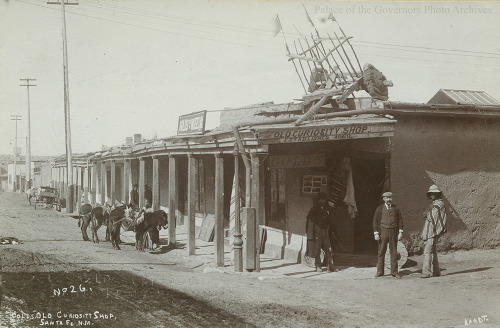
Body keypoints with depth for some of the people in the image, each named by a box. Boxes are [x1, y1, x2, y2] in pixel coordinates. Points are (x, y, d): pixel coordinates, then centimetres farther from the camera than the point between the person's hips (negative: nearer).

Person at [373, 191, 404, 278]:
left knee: (394, 252, 2)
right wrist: (376, 233, -7)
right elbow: (375, 221, 1)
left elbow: (400, 220, 7)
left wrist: (400, 232, -1)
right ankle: (380, 271, 8)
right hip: (383, 232, -1)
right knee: (381, 252, 1)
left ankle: (394, 272, 7)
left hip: (393, 232, 1)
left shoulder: (396, 208, 8)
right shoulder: (379, 209, 4)